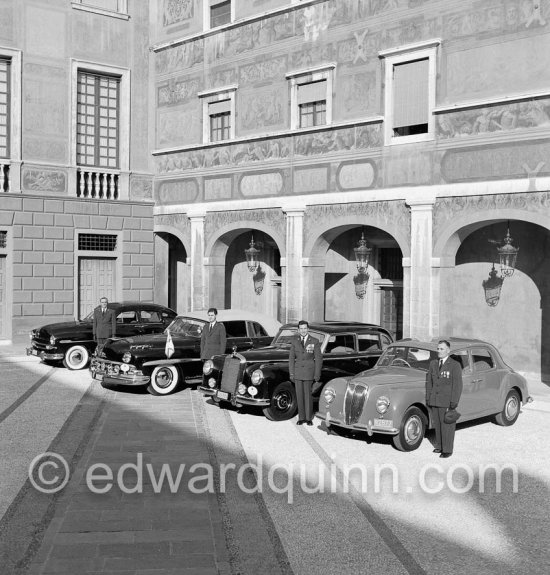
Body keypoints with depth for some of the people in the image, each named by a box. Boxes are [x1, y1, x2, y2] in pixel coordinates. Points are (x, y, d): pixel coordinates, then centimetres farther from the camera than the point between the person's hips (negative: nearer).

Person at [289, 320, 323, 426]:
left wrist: (317, 375, -5)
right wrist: (291, 373, 1)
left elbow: (318, 359, -1)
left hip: (309, 371, -2)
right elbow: (291, 357, 6)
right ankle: (301, 417, 14)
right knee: (299, 395, 5)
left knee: (308, 395, -1)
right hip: (298, 371, 2)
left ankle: (308, 418, 10)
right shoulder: (294, 341, 4)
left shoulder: (314, 341, -3)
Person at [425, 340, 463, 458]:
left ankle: (447, 450, 7)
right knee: (437, 425, 11)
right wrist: (428, 398, 10)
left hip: (447, 402, -5)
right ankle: (439, 446, 22)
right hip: (434, 400, 5)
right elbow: (429, 382, 14)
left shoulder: (455, 365, -7)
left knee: (447, 426, -1)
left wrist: (454, 402, -13)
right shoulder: (433, 364, 9)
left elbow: (457, 385, -9)